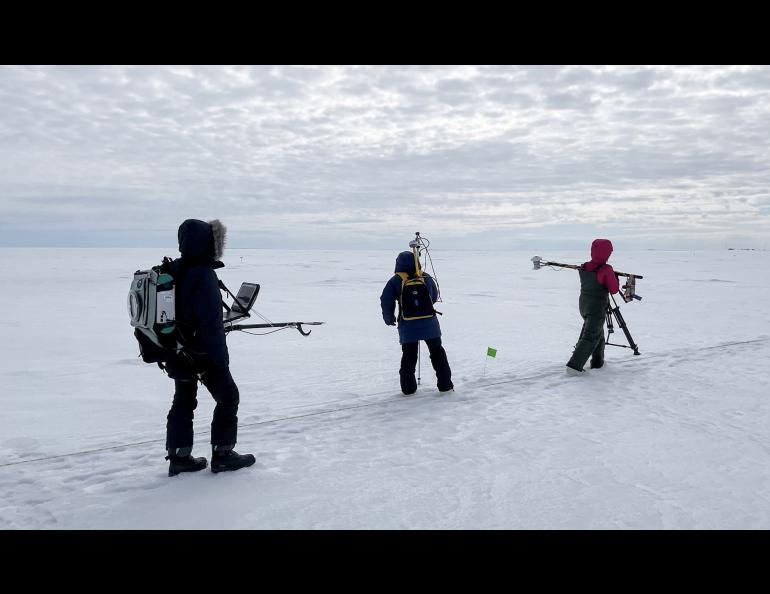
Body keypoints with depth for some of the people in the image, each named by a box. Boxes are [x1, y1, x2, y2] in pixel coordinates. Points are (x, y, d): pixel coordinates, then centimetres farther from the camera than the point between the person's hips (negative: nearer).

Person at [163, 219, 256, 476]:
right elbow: (211, 322, -23)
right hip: (203, 353, -8)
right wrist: (222, 359, -17)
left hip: (178, 352, 8)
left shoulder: (173, 270, 5)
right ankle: (222, 455, 12)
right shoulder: (203, 275, -22)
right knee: (228, 397, 7)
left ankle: (179, 457, 23)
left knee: (183, 400, 16)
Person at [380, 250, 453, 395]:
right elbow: (434, 297, 13)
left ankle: (408, 387, 13)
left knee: (408, 356, 13)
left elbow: (386, 301, -7)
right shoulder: (426, 277, 1)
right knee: (437, 353, 15)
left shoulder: (395, 281, -6)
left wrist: (389, 319, 9)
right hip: (429, 323, 1)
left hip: (408, 326, -1)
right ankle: (445, 384, 17)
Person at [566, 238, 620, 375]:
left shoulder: (583, 268, 0)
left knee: (598, 333, 25)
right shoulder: (606, 270, -18)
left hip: (583, 305, 7)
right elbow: (614, 289, -11)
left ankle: (597, 361, 33)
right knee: (590, 337, -4)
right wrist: (615, 278, 7)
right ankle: (574, 365, -12)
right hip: (597, 308, -7)